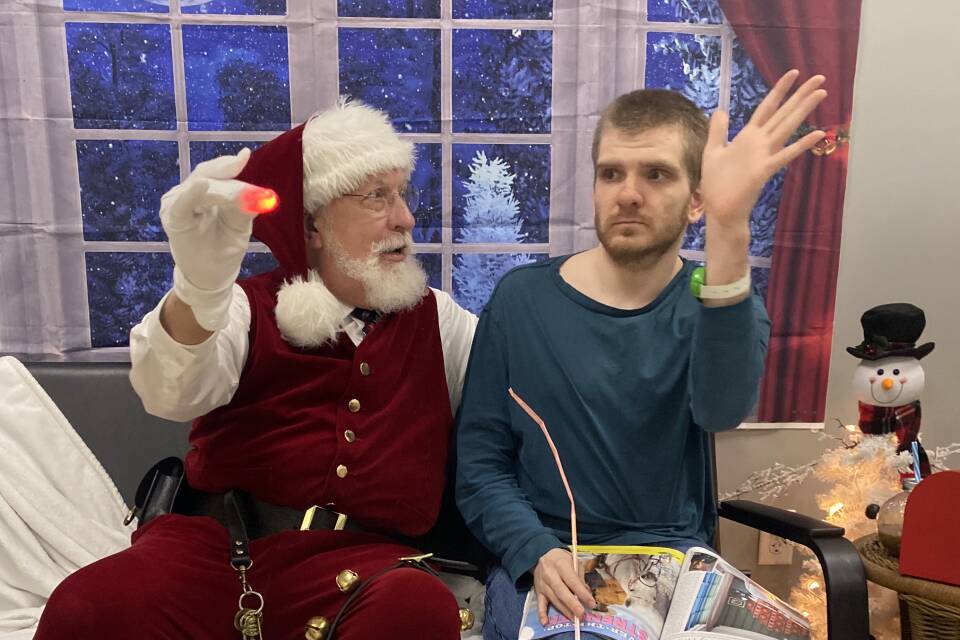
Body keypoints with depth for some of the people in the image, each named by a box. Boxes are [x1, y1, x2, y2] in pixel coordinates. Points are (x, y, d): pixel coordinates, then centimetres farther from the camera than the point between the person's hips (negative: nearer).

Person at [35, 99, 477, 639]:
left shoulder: (434, 320, 15)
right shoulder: (250, 308, 9)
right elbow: (172, 394, -12)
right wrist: (198, 288, -32)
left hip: (357, 558, 0)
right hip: (216, 541, 1)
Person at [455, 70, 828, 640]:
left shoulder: (720, 305, -2)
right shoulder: (522, 300, -3)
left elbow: (721, 409, -26)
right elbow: (480, 464, -2)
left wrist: (728, 229, -39)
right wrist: (537, 553, -20)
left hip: (675, 557, 2)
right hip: (542, 557, -1)